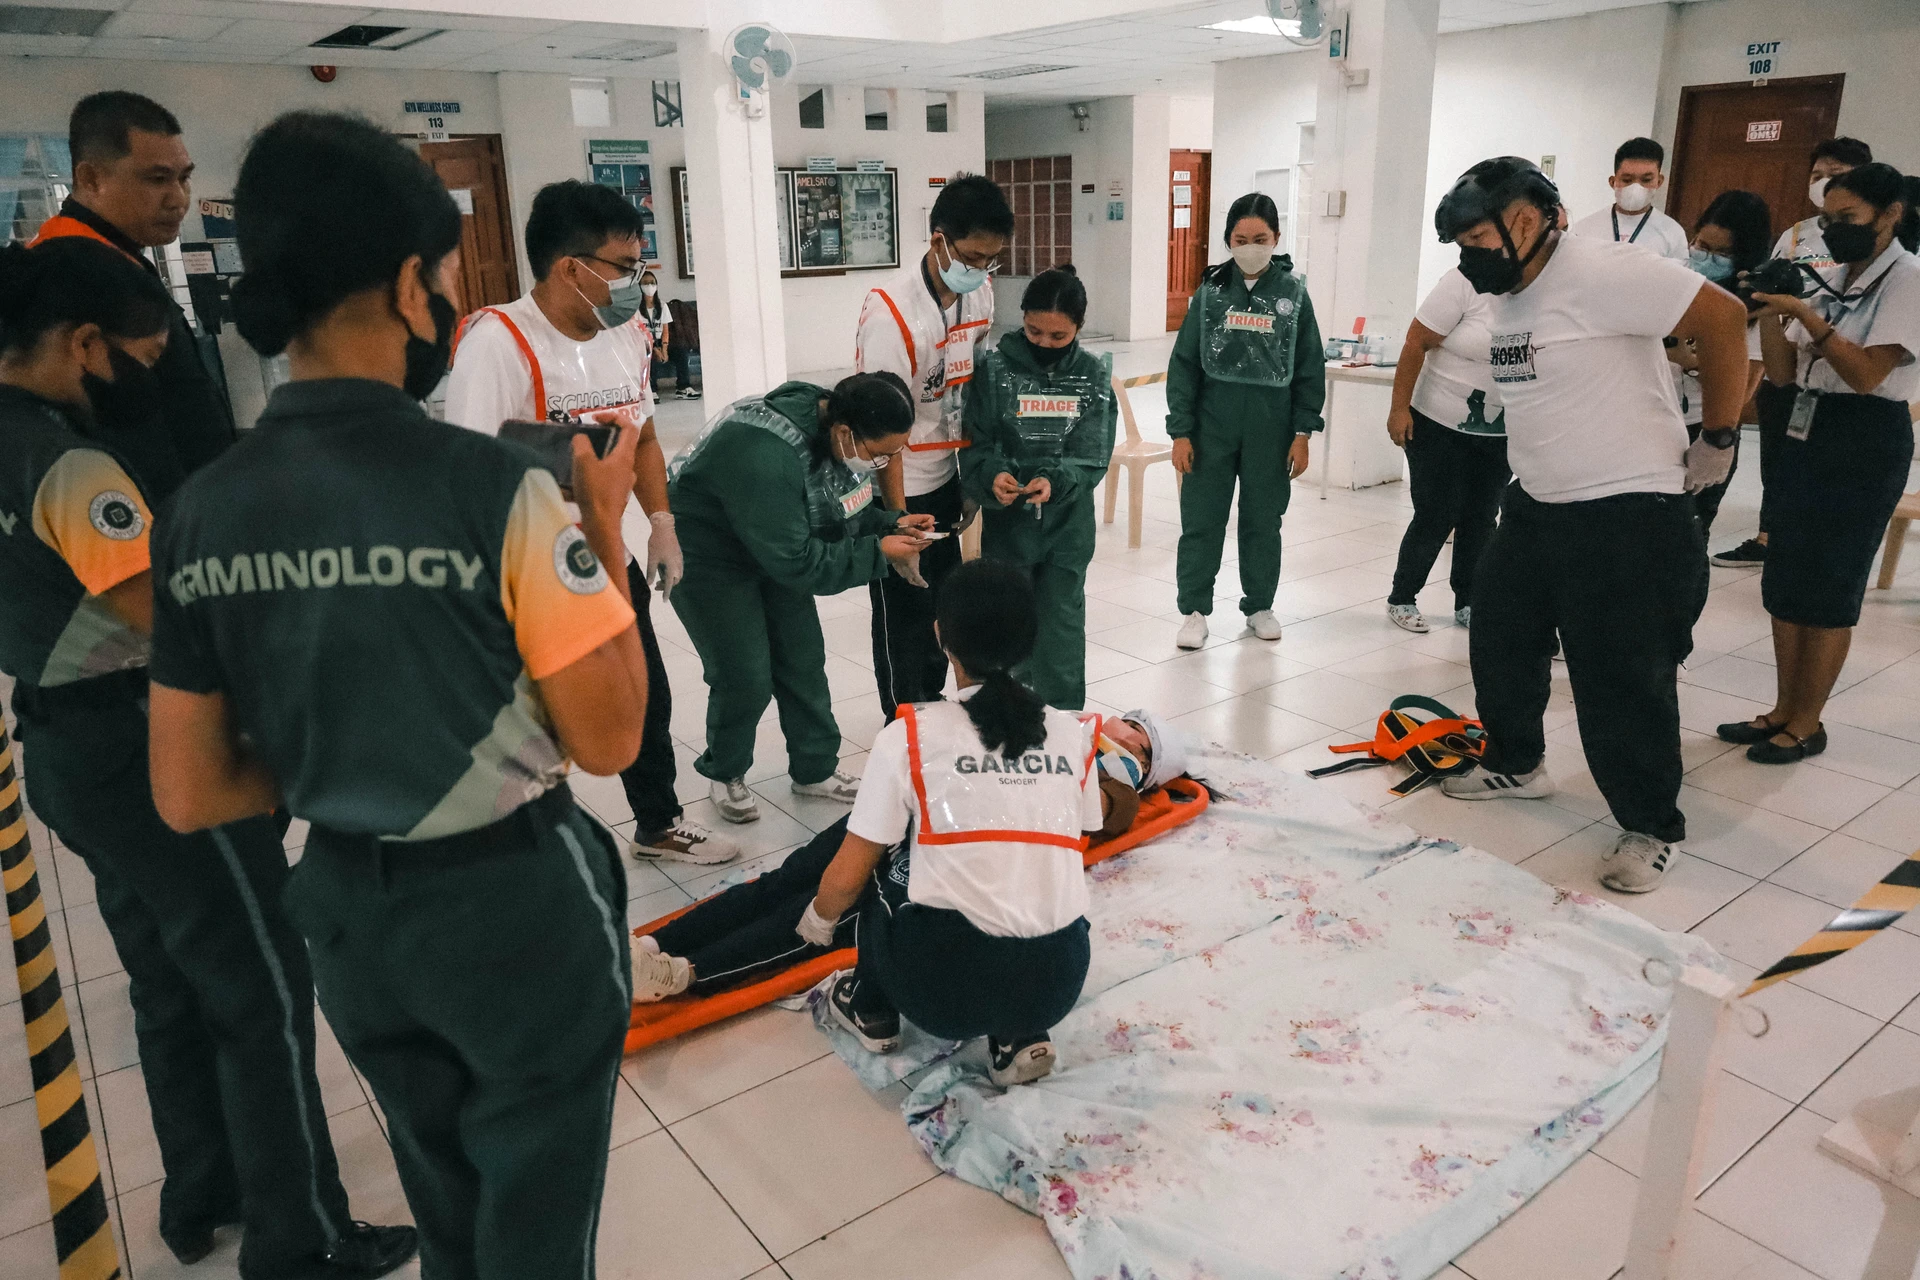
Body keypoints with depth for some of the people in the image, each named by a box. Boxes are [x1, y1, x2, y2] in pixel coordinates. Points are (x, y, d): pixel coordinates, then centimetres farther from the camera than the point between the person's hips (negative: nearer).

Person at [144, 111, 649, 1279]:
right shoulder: (495, 488, -23)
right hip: (516, 904, -5)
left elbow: (189, 796, -1)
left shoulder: (201, 515, -6)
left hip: (350, 911, 6)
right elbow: (610, 738, -16)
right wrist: (605, 525, -8)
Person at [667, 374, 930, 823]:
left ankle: (815, 769, 26)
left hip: (776, 547, 7)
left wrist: (891, 524, -15)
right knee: (745, 679, -5)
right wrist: (878, 553, -29)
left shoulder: (839, 433, -14)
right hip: (709, 559, -7)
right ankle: (725, 774, 22)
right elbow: (796, 562, -35)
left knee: (803, 662, 8)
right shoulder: (764, 456, -40)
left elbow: (839, 510, 2)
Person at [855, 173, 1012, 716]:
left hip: (945, 477, 7)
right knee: (903, 617, 5)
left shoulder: (981, 289, -3)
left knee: (943, 603, 18)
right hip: (896, 487, -7)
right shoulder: (892, 310, -25)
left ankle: (932, 705, 36)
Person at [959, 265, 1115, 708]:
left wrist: (1055, 480, -27)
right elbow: (977, 443, -6)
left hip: (1067, 519, 0)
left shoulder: (1094, 373, -3)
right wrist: (992, 476, -27)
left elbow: (1092, 453, -8)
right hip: (1006, 518, 0)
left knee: (1061, 619, 6)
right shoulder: (996, 368, -7)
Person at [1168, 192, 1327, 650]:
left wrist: (1302, 433, -1)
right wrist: (1181, 430, -5)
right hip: (1212, 423, 0)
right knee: (1201, 519, 1)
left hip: (1270, 427, 0)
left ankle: (1259, 605, 26)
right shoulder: (1211, 290, 0)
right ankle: (1194, 610, 12)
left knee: (1263, 520, 11)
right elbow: (1184, 363, 0)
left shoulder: (1293, 293, 1)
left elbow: (1310, 368, 3)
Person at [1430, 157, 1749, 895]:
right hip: (1536, 506, 9)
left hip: (1629, 514, -9)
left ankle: (1650, 829, 15)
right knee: (1499, 641, 17)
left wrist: (1717, 438, -13)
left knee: (1624, 680, -2)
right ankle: (1515, 764, 39)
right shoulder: (1503, 294, 9)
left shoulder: (1599, 272, -19)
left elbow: (1722, 317, -20)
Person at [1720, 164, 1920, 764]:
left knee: (1828, 592, 0)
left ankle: (1807, 724, 11)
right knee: (1783, 581, 9)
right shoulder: (1829, 281, 10)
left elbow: (1867, 374, -19)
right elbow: (1783, 374, 7)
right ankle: (1783, 710, 20)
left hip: (1867, 443, -7)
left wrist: (1803, 314, -22)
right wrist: (1769, 315, -8)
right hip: (1806, 431, 7)